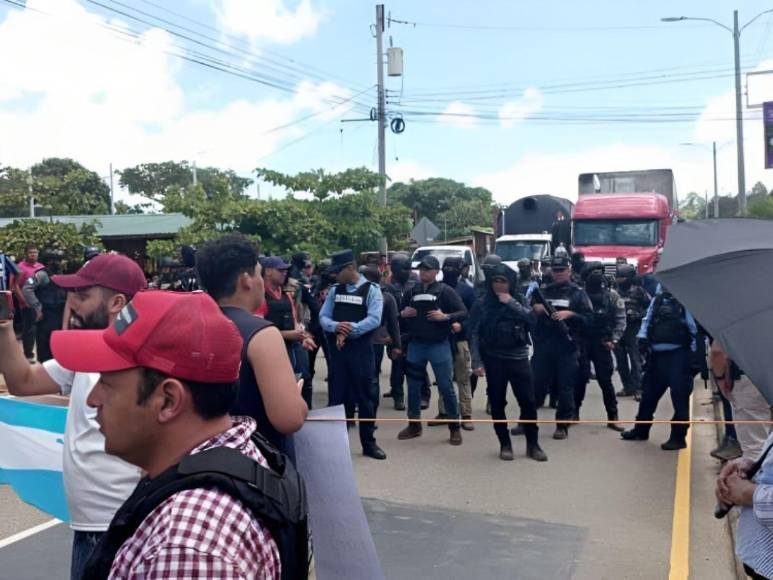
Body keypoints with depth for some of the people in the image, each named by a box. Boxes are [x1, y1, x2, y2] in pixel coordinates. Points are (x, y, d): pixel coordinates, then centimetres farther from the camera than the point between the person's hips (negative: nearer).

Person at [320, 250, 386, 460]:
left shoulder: (371, 289, -3)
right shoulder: (334, 290, 10)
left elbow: (374, 319, -14)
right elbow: (323, 317, 4)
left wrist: (349, 330, -19)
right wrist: (336, 327, -17)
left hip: (361, 350, -3)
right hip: (337, 350, 3)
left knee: (365, 396, 5)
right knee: (337, 396, 7)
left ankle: (369, 443, 16)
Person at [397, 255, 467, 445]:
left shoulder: (445, 290, -5)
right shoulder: (412, 291, 9)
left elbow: (464, 313, -8)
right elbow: (399, 313, 20)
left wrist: (445, 316, -21)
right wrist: (403, 313, -2)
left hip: (439, 345, -4)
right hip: (415, 344, 4)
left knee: (446, 387, -1)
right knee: (413, 386, 10)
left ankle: (455, 427, 9)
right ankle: (414, 425, 24)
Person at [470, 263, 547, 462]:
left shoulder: (519, 300, 6)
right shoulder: (482, 303, -1)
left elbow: (532, 319, -9)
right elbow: (474, 334, -3)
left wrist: (511, 303, -15)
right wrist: (477, 362, -10)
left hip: (519, 358, 1)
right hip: (494, 359, -1)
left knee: (528, 401, 1)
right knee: (497, 403, 4)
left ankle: (532, 444, 13)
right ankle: (505, 444, 16)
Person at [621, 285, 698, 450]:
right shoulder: (657, 298, 13)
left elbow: (694, 326, -9)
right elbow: (648, 319, 19)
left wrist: (695, 353, -14)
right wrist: (643, 336, 1)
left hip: (678, 353, -7)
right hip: (656, 353, 7)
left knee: (679, 395, -3)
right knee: (649, 392, 16)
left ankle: (678, 436, 7)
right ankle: (641, 429, 31)